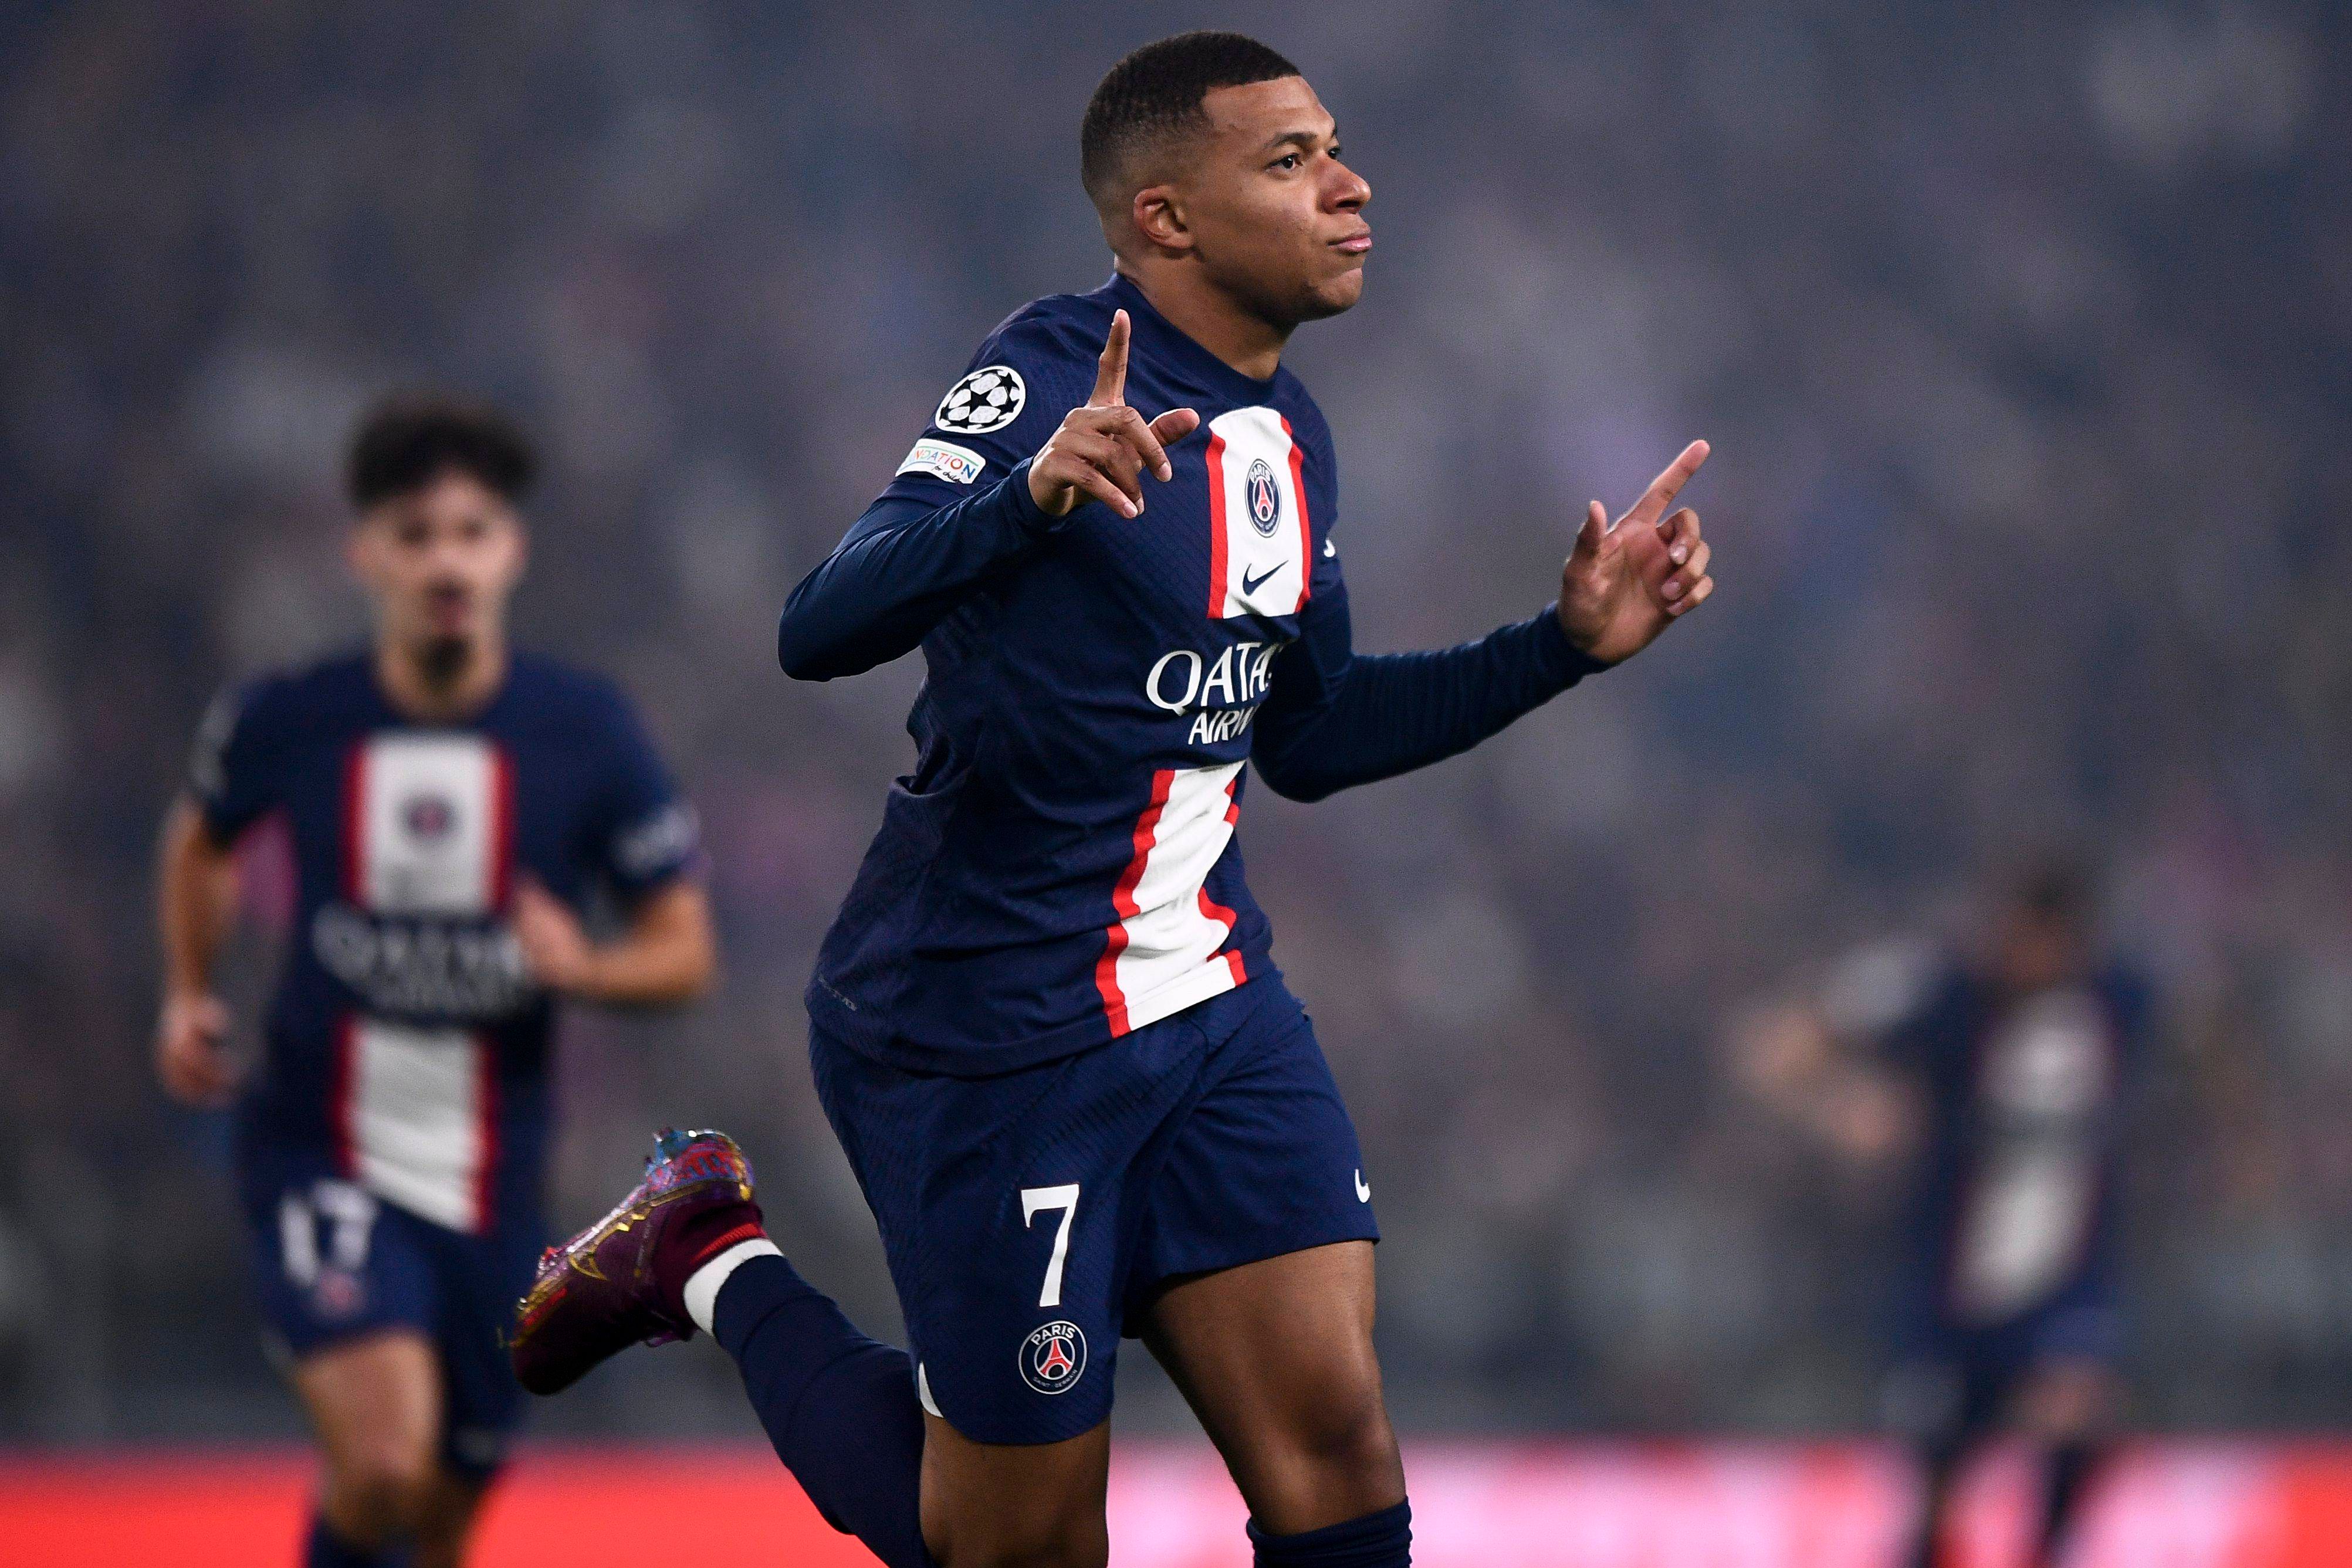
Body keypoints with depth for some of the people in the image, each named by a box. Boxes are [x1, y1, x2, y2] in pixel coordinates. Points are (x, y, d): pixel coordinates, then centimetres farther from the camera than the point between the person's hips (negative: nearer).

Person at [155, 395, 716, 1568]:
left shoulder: (586, 732, -5)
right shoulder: (286, 723, -5)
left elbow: (685, 951, 0)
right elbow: (203, 839, 19)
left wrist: (583, 968, -20)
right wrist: (189, 996, 8)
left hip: (490, 1184, 3)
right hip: (320, 1161, -3)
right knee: (383, 1463, -26)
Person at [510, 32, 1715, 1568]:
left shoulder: (1289, 432, 9)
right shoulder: (1055, 375, -17)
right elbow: (821, 631, -29)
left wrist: (1565, 645, 12)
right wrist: (1031, 497, -46)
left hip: (1213, 1009, 7)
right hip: (989, 1027, -7)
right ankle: (717, 1266, 24)